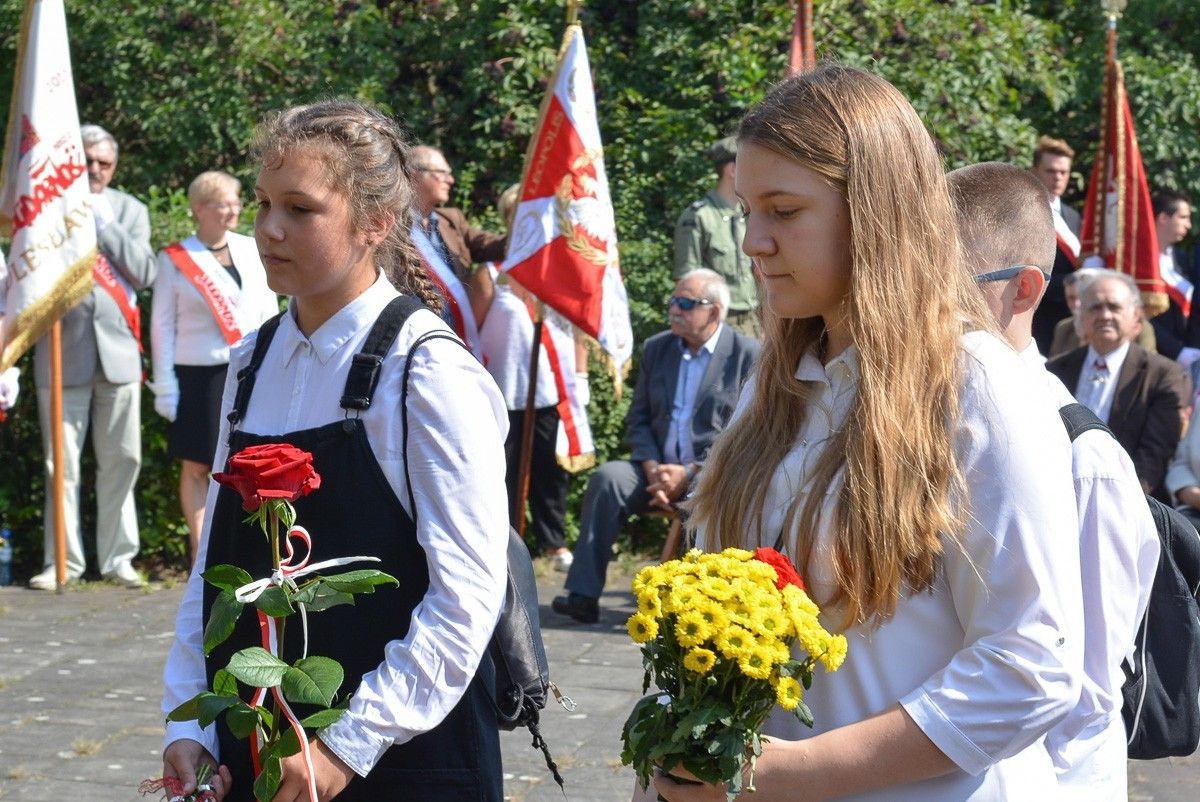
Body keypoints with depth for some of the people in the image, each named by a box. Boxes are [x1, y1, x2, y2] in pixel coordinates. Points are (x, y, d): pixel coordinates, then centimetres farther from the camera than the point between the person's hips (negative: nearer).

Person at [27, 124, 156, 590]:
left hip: (117, 353, 2)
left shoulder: (129, 211, 12)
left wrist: (103, 222, -6)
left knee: (121, 461, 4)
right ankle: (63, 562, 7)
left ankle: (118, 559, 12)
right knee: (61, 465, 0)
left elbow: (145, 273, -1)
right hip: (63, 353, -2)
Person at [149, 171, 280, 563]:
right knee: (196, 467, 1)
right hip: (199, 374, -2)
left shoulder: (252, 250, 10)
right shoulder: (175, 259, 2)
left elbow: (270, 313, 12)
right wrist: (165, 384, -4)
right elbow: (162, 324, 2)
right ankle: (200, 555, 8)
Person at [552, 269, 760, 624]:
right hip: (660, 467, 4)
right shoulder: (656, 348, 14)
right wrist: (654, 471, -6)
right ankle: (583, 595, -28)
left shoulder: (748, 354, -1)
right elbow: (638, 421, 13)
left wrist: (690, 474, -15)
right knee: (608, 478, -25)